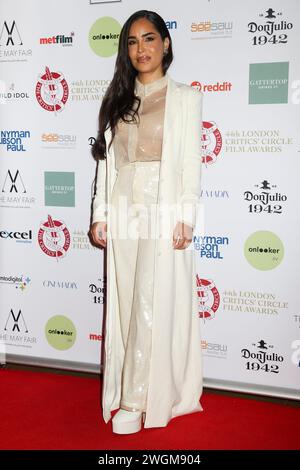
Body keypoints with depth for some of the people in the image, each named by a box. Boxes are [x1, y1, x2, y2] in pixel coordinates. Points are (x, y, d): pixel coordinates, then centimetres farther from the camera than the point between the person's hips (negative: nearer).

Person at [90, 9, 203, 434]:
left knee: (154, 307, -3)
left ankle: (137, 400, 7)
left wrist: (186, 217, -11)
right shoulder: (117, 100, 15)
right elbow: (106, 160, 12)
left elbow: (191, 161, -3)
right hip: (123, 213, 4)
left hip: (163, 212, -4)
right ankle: (128, 392, 19)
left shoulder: (184, 97, 4)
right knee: (125, 306, 7)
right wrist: (100, 214, 6)